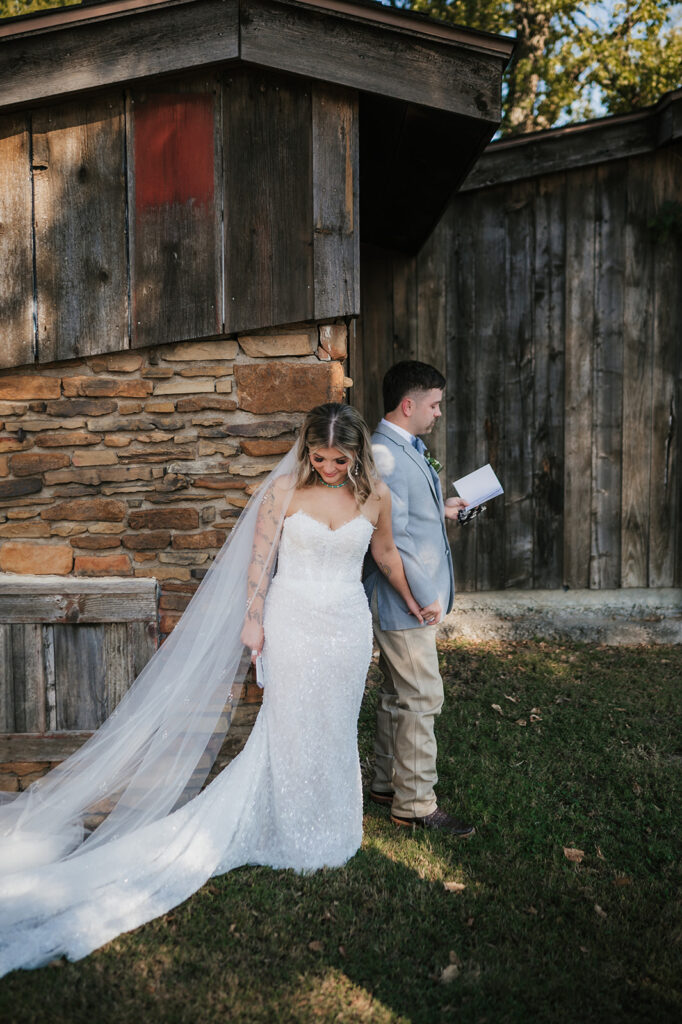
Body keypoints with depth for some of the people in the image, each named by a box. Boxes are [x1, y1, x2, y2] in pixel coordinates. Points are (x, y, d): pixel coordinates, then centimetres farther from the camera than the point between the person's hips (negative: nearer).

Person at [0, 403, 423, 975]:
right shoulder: (284, 491, -9)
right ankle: (295, 835, 22)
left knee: (336, 729, 12)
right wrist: (253, 620, -4)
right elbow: (259, 559, -4)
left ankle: (331, 830, 31)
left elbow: (386, 555, 14)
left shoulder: (376, 496, -2)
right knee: (290, 726, 4)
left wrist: (409, 602, 24)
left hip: (348, 626, 3)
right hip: (292, 621, -2)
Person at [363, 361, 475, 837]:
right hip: (407, 602, -11)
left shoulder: (407, 450, 13)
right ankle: (415, 803, 13)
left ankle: (389, 783, 33)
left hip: (413, 599, 11)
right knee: (421, 700, -1)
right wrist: (425, 598, -20)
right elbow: (391, 539, -24)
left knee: (399, 697, 19)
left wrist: (440, 509, 20)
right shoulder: (384, 455, -21)